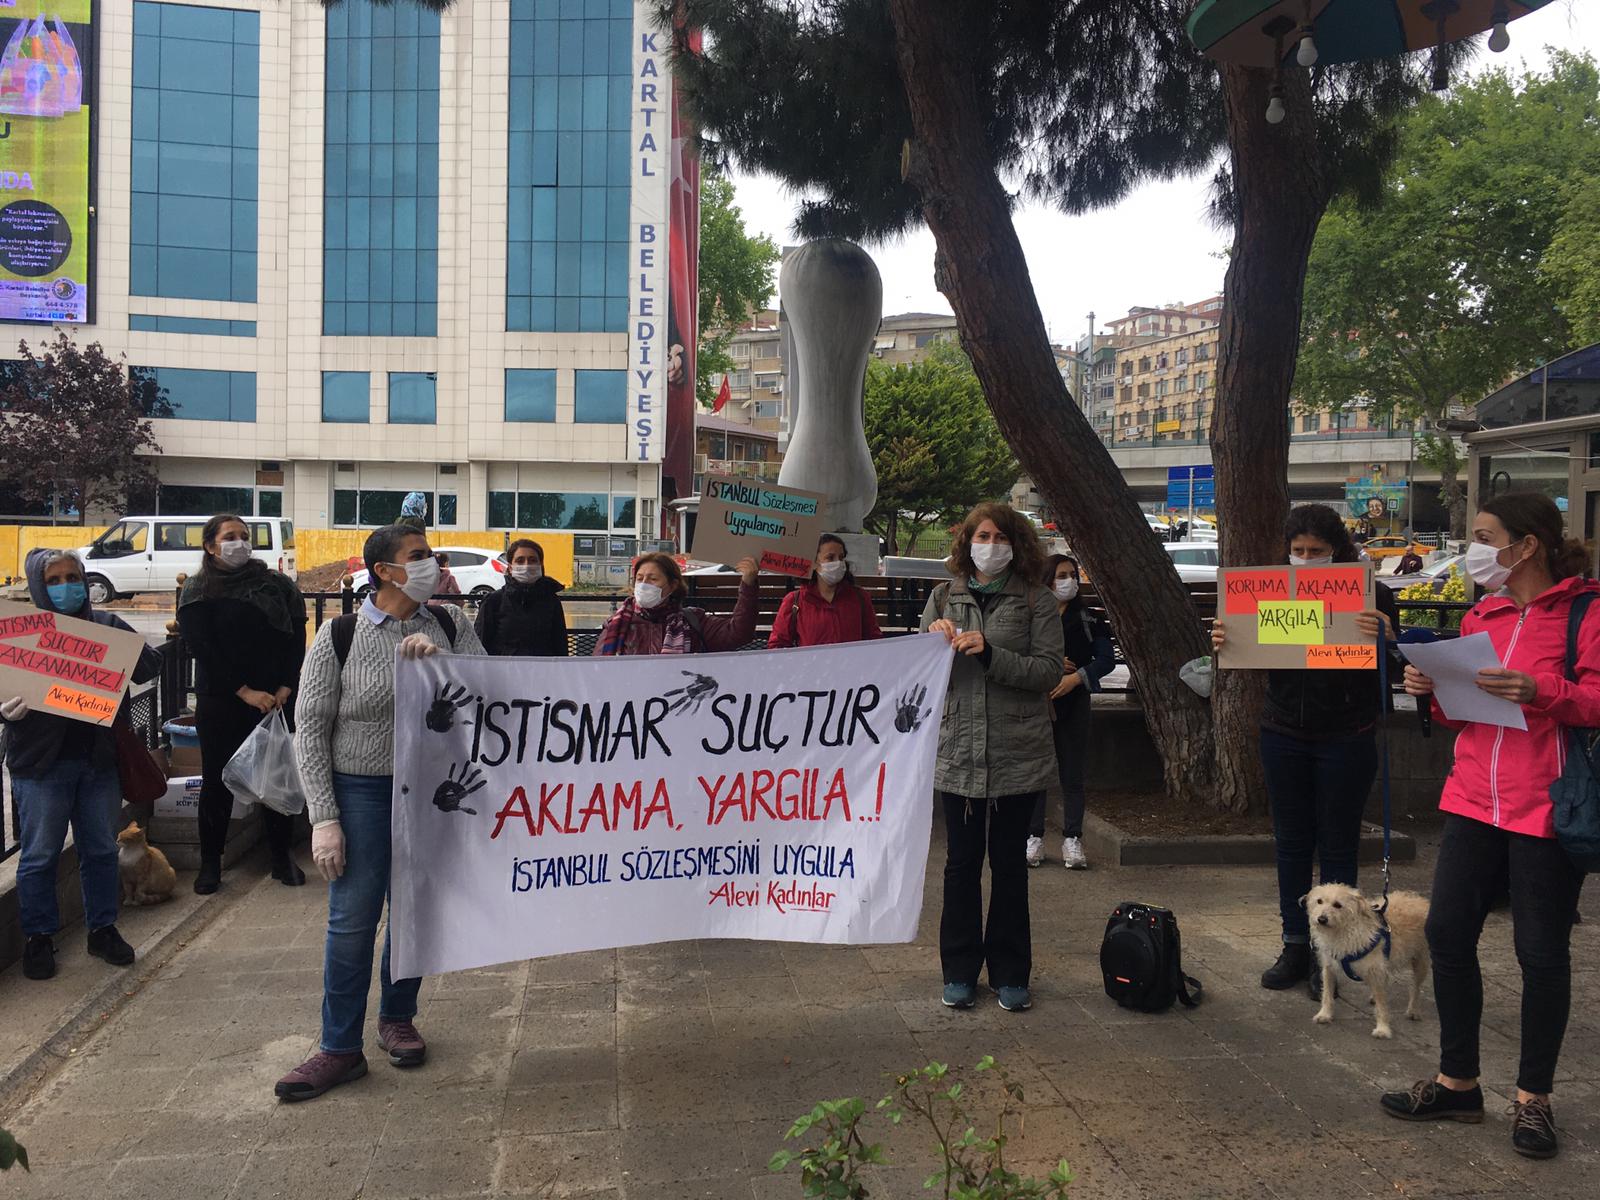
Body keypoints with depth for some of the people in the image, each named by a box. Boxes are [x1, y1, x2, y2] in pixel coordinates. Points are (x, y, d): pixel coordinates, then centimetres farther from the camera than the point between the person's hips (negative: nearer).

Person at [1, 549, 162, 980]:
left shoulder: (107, 625, 7)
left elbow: (151, 664, 4)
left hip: (99, 760, 3)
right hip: (41, 764, -3)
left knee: (101, 850, 13)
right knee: (39, 856, 7)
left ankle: (102, 929, 27)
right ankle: (38, 937, 22)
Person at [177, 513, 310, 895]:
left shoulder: (277, 585, 6)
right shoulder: (197, 593, 2)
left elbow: (296, 639, 2)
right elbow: (202, 648, -8)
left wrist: (285, 688, -10)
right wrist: (244, 692, -16)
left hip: (277, 698, 1)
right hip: (220, 701, -1)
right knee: (217, 780, 6)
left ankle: (282, 856, 19)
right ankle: (210, 862, 19)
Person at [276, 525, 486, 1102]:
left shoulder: (450, 625, 0)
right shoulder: (340, 635, -8)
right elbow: (311, 729, -6)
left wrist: (439, 661, -21)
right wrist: (324, 818, -10)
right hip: (361, 790, -2)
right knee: (352, 919, -1)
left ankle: (397, 1019, 34)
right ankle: (340, 1048, 15)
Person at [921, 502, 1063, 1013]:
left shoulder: (1036, 600, 1)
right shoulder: (944, 597, 8)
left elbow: (1049, 671, -8)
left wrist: (989, 653, -20)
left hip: (1018, 755, -1)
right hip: (959, 750, 2)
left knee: (1009, 863, 9)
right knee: (962, 861, 9)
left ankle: (1010, 973, 22)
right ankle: (959, 971, 21)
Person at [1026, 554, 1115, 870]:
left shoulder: (1087, 619, 6)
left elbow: (1107, 659, 0)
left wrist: (1077, 677, -15)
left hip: (1073, 702, 1)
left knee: (1072, 773, 3)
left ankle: (1072, 841, 9)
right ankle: (1034, 838, 12)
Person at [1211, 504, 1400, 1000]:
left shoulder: (1371, 595, -6)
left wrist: (1385, 637, -29)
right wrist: (1224, 642, -13)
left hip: (1345, 738, -3)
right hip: (1284, 734, 3)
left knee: (1336, 847, 7)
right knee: (1291, 843, 11)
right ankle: (1295, 946, 23)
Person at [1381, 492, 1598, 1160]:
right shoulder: (1482, 616, 13)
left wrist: (1540, 691, -27)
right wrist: (1436, 690, 0)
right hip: (1475, 801, 6)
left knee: (1542, 952, 5)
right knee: (1448, 934, 5)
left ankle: (1533, 1097, 22)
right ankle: (1457, 1083, 21)